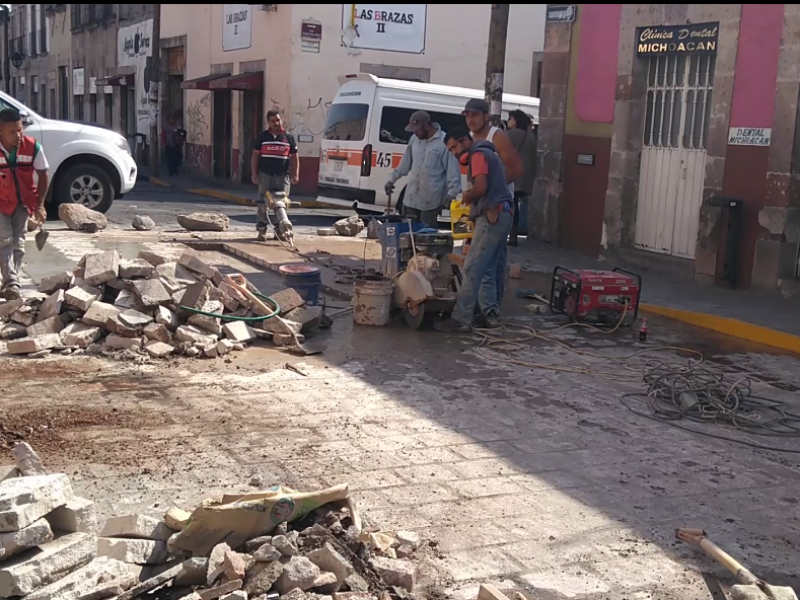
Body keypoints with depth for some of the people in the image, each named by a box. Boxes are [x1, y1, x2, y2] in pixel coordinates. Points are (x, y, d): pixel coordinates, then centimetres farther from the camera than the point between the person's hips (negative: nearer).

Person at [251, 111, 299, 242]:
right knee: (262, 204, -2)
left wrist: (295, 174, -1)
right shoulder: (262, 136, 6)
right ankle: (262, 230, 3)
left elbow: (294, 157, 8)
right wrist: (254, 173, -2)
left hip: (283, 176, 1)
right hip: (265, 175, -1)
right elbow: (255, 156, 6)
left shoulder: (289, 137, 8)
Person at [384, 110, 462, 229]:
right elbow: (405, 163, 18)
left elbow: (453, 170, -14)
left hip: (431, 199, -7)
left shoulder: (444, 141, -14)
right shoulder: (414, 139, 7)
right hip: (411, 197, 7)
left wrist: (452, 193, -19)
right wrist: (392, 179, 19)